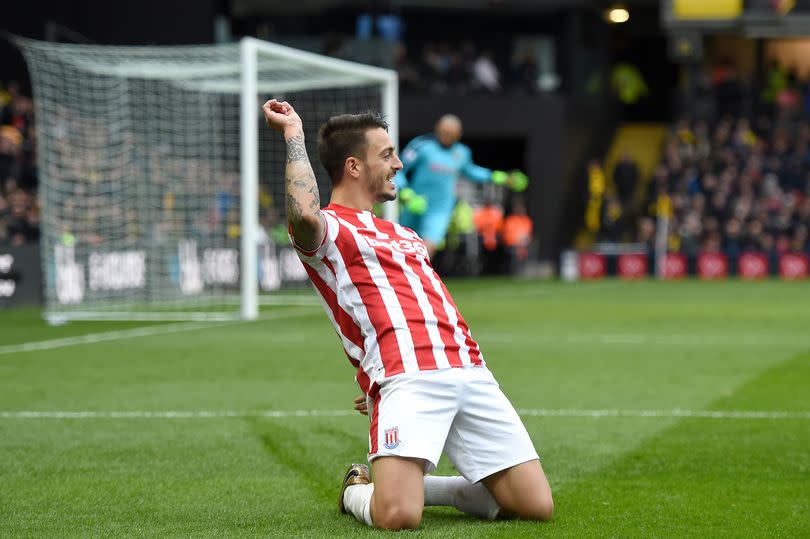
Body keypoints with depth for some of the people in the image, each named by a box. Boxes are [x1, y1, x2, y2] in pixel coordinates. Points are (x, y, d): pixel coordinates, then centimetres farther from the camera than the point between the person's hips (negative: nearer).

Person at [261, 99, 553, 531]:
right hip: (407, 378, -7)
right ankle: (357, 490, 12)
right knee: (397, 517, -25)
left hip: (470, 373, 7)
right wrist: (293, 134, -10)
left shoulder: (403, 234, 31)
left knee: (537, 507, -2)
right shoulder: (327, 228, 5)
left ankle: (421, 485, 20)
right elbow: (304, 216, -21)